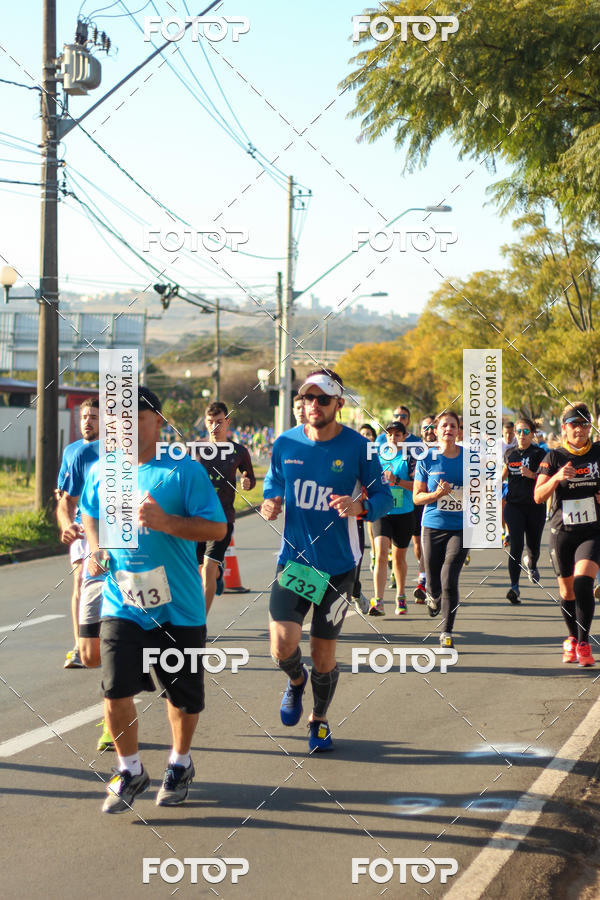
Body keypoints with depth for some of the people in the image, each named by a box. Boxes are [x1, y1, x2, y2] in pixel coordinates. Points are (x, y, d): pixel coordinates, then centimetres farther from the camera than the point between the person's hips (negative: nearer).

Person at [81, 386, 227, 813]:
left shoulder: (184, 471, -8)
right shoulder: (101, 472, 6)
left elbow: (217, 528, -13)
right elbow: (90, 516, 24)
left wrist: (166, 522, -26)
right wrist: (95, 549, 4)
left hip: (178, 606, -2)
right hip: (121, 604, 2)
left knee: (184, 694, 10)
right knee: (116, 689, -10)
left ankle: (180, 764, 36)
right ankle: (131, 771, 12)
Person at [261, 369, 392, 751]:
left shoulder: (357, 447, -8)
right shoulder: (286, 444, -1)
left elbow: (384, 496, -2)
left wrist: (361, 507, -23)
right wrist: (270, 505, -6)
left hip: (338, 565, -1)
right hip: (294, 559, 1)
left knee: (324, 654, 6)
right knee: (283, 645, -15)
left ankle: (320, 719, 33)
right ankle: (296, 680, 22)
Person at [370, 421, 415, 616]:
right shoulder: (379, 456, 6)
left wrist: (396, 480, -22)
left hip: (403, 514, -1)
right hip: (381, 512, 1)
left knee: (399, 557, 13)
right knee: (381, 554, -16)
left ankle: (400, 597, 35)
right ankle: (378, 602, -20)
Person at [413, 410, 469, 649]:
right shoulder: (427, 459, 0)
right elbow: (416, 497, 2)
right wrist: (437, 494, -16)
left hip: (461, 528, -1)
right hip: (433, 526, 1)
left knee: (449, 580, -14)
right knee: (434, 583, 5)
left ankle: (447, 631, -1)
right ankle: (434, 597, 44)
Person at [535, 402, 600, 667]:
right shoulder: (554, 457, 1)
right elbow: (538, 496, -6)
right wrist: (557, 477, -23)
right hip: (562, 532, 1)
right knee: (567, 590, 9)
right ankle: (572, 637, 33)